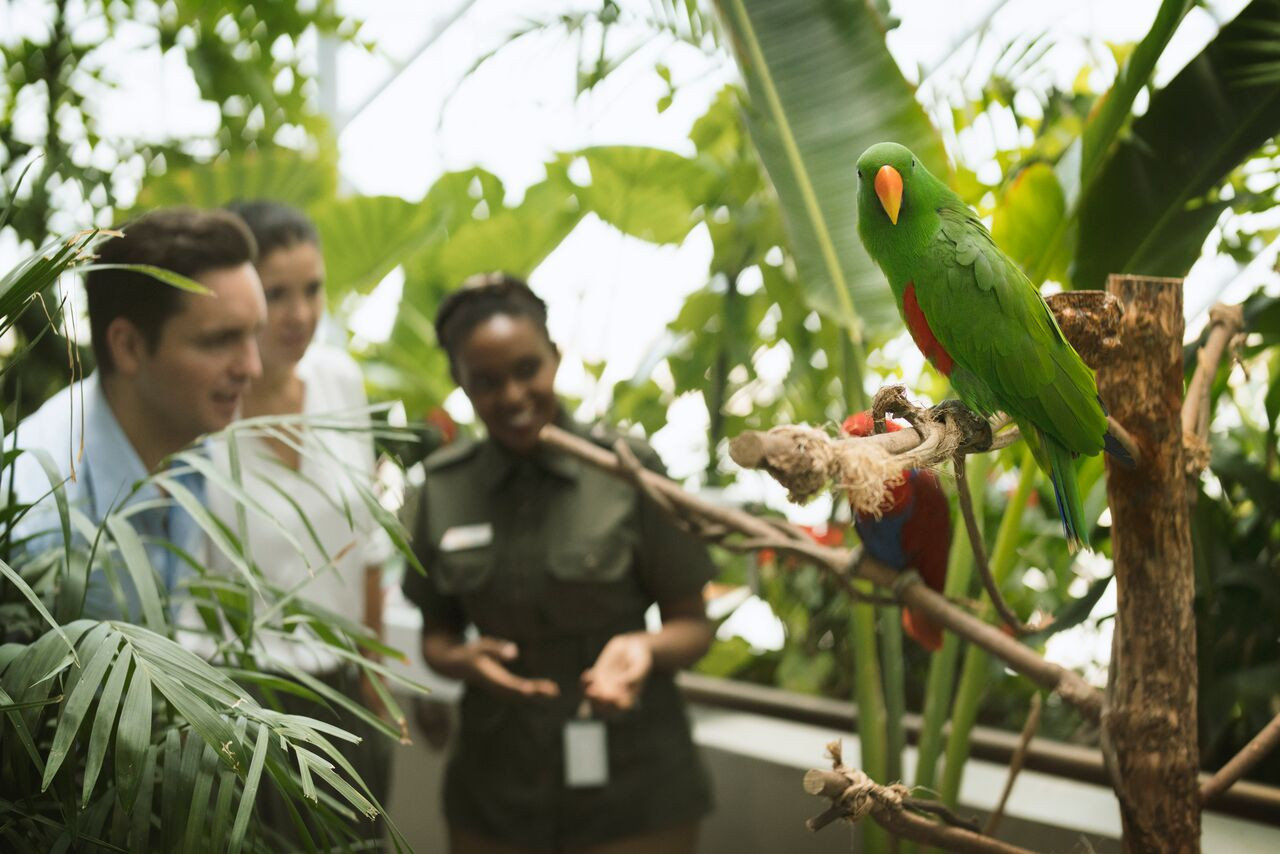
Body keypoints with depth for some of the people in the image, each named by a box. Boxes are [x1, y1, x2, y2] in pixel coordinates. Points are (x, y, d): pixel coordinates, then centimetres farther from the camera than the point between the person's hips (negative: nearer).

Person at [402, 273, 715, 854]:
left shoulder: (630, 470, -10)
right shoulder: (445, 487, -1)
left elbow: (692, 626, -4)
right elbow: (436, 635, 8)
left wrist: (644, 648, -25)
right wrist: (461, 660, -14)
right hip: (496, 791, 3)